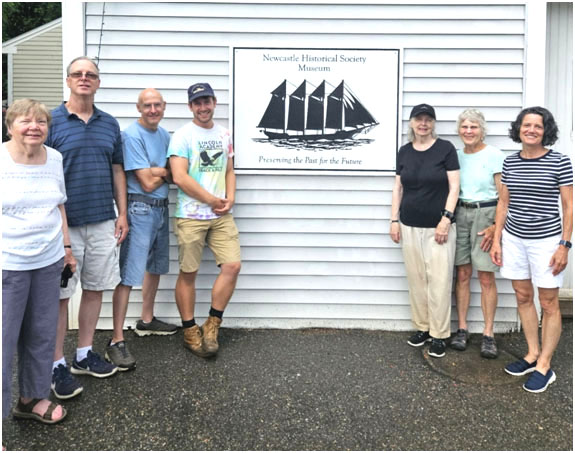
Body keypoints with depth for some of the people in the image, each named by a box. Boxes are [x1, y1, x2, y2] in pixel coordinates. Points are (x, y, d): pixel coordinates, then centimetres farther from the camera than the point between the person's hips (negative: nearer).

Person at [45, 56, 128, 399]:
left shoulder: (110, 124, 10)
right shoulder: (51, 121, -4)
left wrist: (122, 214, 8)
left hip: (103, 222, 5)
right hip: (65, 223, -4)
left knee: (95, 290, 11)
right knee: (60, 294, 3)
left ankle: (85, 354, 26)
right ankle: (58, 364, 15)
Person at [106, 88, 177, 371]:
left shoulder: (164, 135, 12)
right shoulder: (132, 135, -13)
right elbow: (147, 183, -17)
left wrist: (156, 172, -11)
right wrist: (167, 172, 0)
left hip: (161, 207, 9)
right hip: (140, 209, -9)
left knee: (155, 267, 19)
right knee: (128, 275, -10)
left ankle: (147, 321, 37)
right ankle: (116, 341, -8)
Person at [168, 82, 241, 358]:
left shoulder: (224, 134, 13)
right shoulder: (182, 136, -6)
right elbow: (180, 177, -15)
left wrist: (230, 199, -1)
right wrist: (213, 200, -10)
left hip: (221, 216, 5)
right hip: (191, 216, -5)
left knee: (232, 265, -4)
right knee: (188, 273, 2)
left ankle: (212, 325, 12)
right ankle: (190, 332, 17)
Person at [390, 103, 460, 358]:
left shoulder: (445, 149, -3)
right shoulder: (404, 152, 8)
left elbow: (454, 187, -5)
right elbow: (398, 188, 11)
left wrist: (446, 218, -13)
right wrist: (394, 220, 5)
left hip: (438, 227, -4)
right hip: (410, 227, 4)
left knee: (439, 281, -3)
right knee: (416, 279, 9)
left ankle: (439, 335, 7)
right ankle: (422, 328, 22)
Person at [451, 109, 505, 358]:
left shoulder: (494, 155, -5)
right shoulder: (456, 155, 9)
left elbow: (504, 196, -5)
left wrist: (496, 226, -13)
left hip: (486, 214, -4)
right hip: (460, 214, 4)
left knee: (486, 278, -2)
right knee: (462, 275, 5)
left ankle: (488, 335, 6)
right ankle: (462, 329, 15)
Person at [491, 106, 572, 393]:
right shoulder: (510, 162, 4)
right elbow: (503, 203, 9)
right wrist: (497, 240, 6)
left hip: (546, 240, -4)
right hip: (514, 239, 5)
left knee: (549, 304, 4)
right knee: (523, 297, 13)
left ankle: (544, 366, 13)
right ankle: (532, 354, 28)